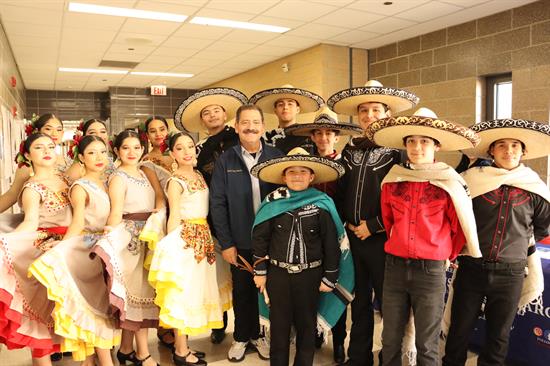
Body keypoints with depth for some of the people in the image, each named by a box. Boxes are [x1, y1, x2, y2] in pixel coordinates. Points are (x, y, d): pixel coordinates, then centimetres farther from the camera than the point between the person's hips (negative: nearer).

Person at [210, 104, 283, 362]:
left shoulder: (276, 157, -2)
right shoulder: (225, 160, -3)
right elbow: (217, 204, -4)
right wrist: (225, 243, -7)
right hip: (240, 242, 0)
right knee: (242, 291, 14)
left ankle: (258, 334, 35)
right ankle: (241, 337, 35)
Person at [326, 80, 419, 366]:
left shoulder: (397, 150, -7)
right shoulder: (350, 149, 9)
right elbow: (340, 191, 14)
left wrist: (374, 225, -13)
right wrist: (347, 223, 2)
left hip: (383, 238, -5)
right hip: (353, 236, 5)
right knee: (360, 301, 17)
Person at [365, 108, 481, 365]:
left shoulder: (449, 183, -6)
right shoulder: (392, 180, 3)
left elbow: (460, 227, 3)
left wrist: (449, 254, 12)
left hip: (431, 271, -3)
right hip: (394, 267, 3)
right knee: (390, 340, 13)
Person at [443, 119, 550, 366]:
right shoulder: (473, 180, -5)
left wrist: (522, 244, 12)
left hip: (510, 274, 2)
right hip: (471, 269, -1)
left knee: (498, 337, 15)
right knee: (459, 332, 10)